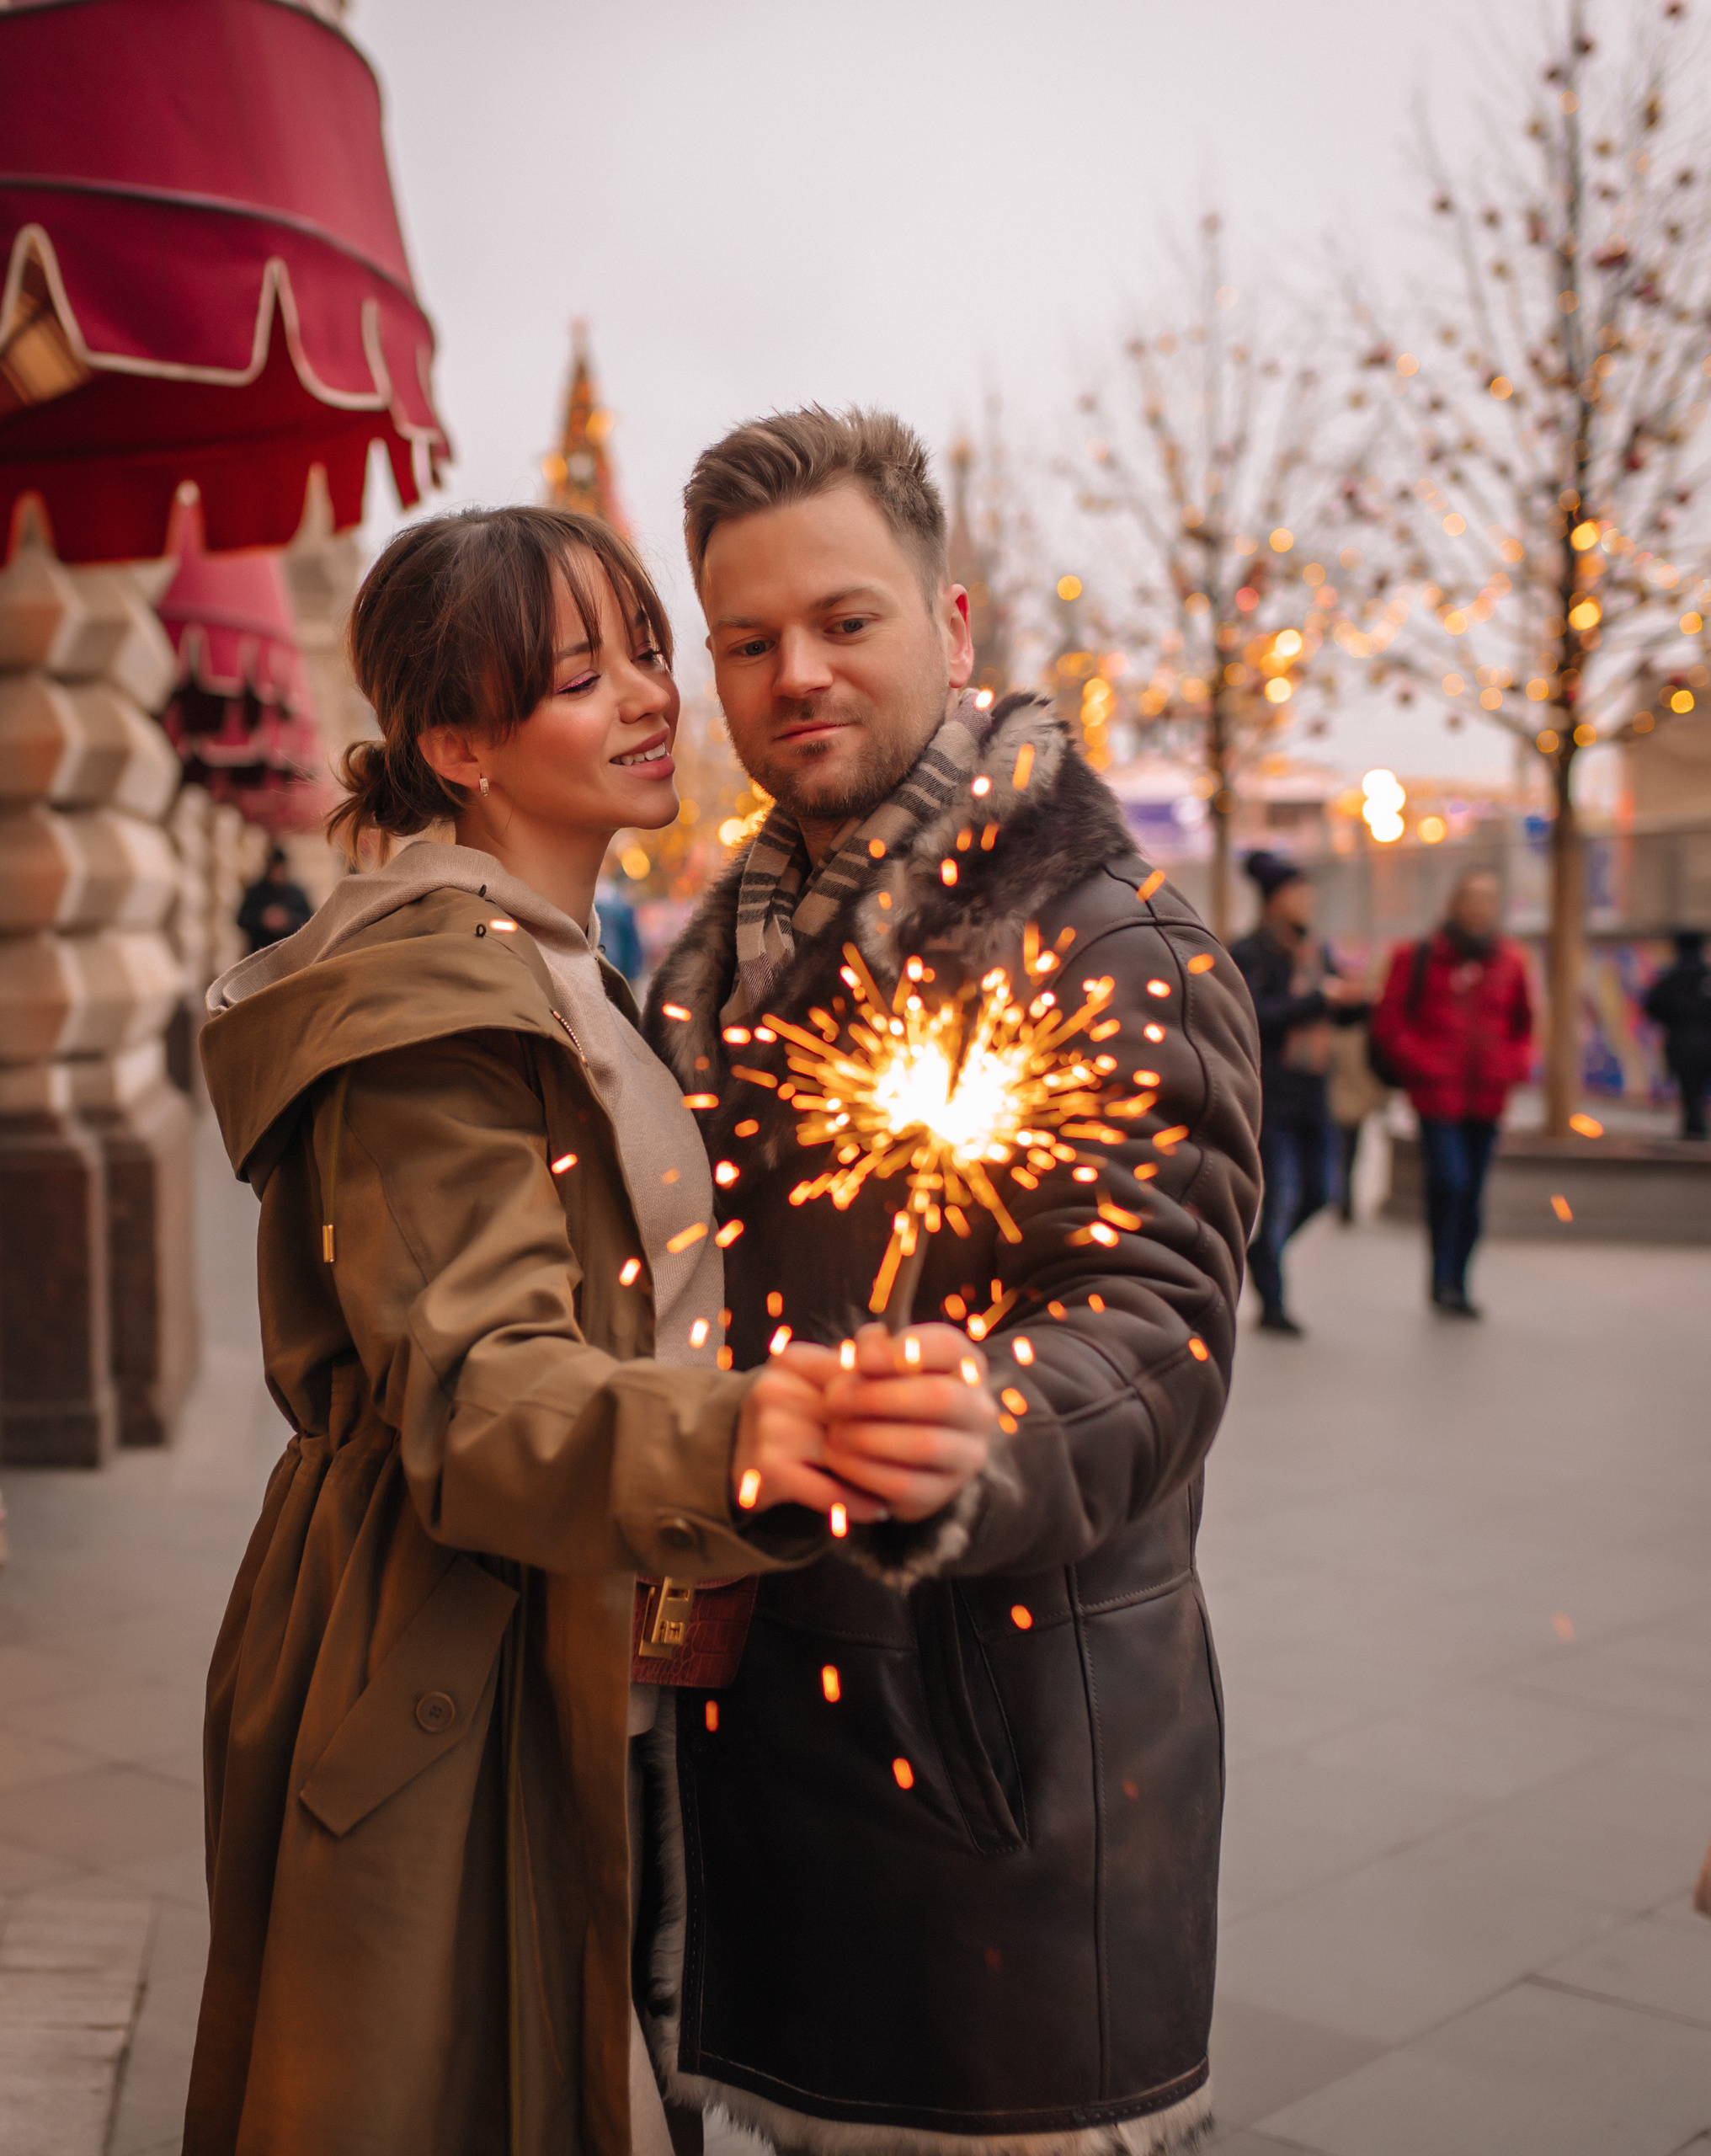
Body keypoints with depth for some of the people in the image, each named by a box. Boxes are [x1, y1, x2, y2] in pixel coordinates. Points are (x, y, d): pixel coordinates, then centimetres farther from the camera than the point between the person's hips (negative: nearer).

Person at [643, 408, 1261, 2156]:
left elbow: (1150, 1321, -25)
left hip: (1012, 1742, -6)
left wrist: (971, 1453, -46)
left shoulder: (1108, 950, -11)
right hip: (753, 1717, 7)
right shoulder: (716, 963, 11)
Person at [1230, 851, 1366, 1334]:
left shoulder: (1316, 953, 13)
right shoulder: (1247, 956, -9)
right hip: (1268, 1095, -7)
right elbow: (1256, 1014, -21)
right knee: (1280, 1195, -8)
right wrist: (1320, 998, -20)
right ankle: (1272, 1304, 0)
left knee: (1316, 1191, 9)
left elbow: (1345, 1017, 20)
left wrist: (1355, 998, -3)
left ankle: (1256, 1256, 31)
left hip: (1311, 1094, 7)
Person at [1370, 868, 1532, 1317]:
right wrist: (1423, 1066, -12)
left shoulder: (1510, 961, 10)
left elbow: (1523, 1025, 22)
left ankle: (1456, 1285, 20)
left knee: (1470, 1196, 9)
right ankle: (1442, 1278, 0)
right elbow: (1389, 1024, -3)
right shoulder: (1419, 958, -3)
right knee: (1449, 1183, -17)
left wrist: (1514, 1066, 5)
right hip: (1438, 1097, -4)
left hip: (1486, 1098, 4)